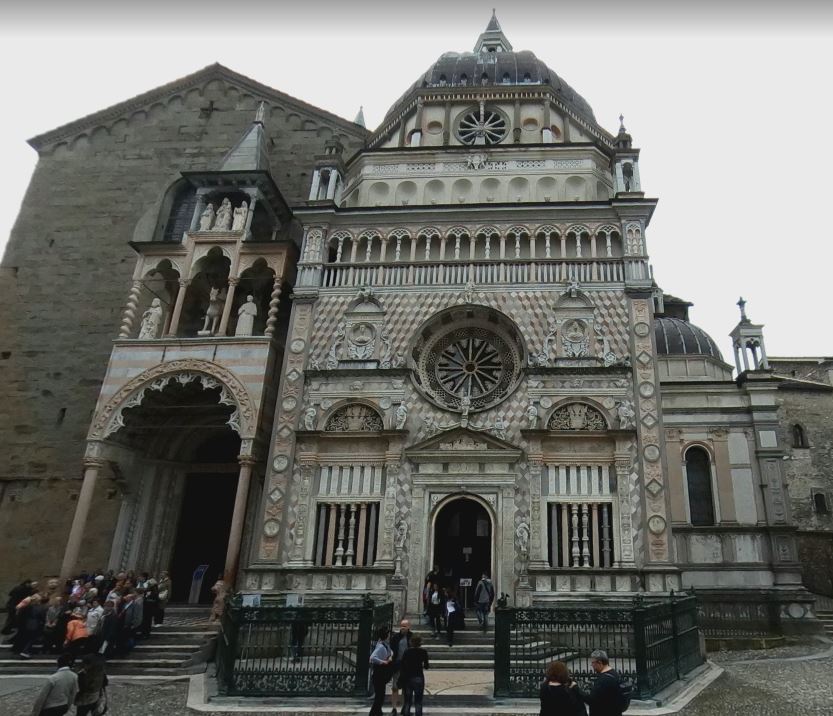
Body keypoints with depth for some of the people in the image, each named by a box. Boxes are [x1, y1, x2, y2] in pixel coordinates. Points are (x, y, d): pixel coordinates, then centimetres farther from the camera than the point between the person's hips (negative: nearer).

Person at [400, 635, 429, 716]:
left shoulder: (407, 651, 0)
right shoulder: (423, 652, -3)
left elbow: (402, 666, -2)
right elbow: (426, 666, 0)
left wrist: (401, 679, 3)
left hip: (407, 678, 2)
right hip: (419, 677, -1)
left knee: (407, 701, 11)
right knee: (418, 701, 6)